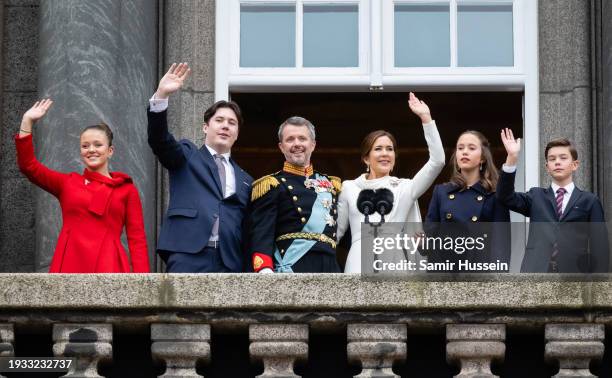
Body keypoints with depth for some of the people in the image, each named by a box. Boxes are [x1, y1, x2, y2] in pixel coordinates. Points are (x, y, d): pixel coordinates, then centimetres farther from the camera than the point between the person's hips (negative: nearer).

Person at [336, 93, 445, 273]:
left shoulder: (405, 187, 14)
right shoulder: (349, 187, 15)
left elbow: (437, 161, 4)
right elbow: (336, 229, 20)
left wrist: (425, 117, 1)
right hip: (360, 263, 0)